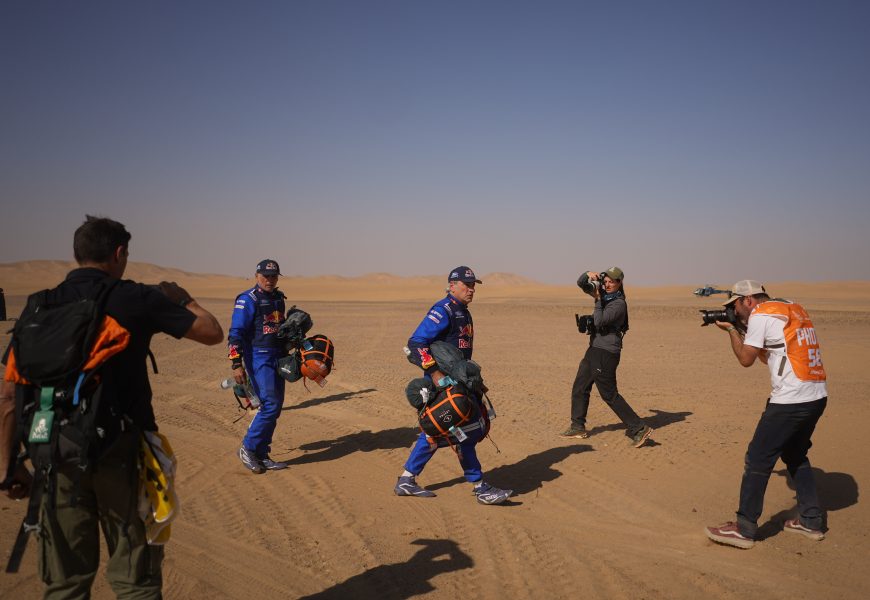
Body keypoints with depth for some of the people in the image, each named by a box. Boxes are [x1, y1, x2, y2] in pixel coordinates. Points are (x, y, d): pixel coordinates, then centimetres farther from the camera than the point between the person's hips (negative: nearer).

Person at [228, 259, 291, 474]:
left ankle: (261, 455, 16)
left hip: (278, 358, 8)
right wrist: (237, 365, -19)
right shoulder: (248, 300, -9)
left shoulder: (278, 297, 15)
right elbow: (235, 334, -12)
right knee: (270, 405, -15)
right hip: (258, 358, -8)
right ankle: (248, 448, 1)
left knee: (274, 408, 7)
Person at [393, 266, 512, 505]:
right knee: (464, 432, -7)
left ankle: (406, 481, 22)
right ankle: (480, 488, 2)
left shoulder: (463, 313, 18)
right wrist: (436, 374, -27)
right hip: (444, 382, -10)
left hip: (458, 380, 10)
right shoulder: (443, 310, -14)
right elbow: (415, 344, -22)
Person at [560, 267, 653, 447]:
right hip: (594, 349, 9)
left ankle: (639, 429, -1)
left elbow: (599, 322, -24)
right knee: (579, 388, 15)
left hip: (606, 353, -9)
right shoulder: (603, 294, 8)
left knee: (609, 395, -6)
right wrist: (588, 274, -6)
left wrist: (598, 300, -20)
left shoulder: (619, 304, -16)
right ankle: (578, 427, 26)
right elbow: (581, 284, 14)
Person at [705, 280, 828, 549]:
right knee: (795, 455, 24)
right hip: (817, 396, 9)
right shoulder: (793, 309, 18)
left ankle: (744, 529, 3)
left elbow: (746, 359, -5)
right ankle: (811, 522, 29)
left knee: (758, 459, -2)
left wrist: (731, 330, 7)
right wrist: (742, 330, 20)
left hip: (791, 400, -9)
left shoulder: (760, 315, -8)